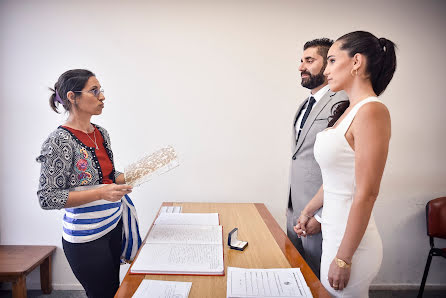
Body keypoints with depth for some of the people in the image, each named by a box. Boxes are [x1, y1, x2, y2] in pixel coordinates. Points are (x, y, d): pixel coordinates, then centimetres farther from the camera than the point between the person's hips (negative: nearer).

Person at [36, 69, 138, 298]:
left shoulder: (101, 133, 5)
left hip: (113, 225, 7)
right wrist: (100, 193, -26)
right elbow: (47, 198, -18)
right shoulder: (60, 141, -18)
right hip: (86, 238, -7)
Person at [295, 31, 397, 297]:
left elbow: (367, 194, -22)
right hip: (334, 232, 8)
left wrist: (344, 258, -18)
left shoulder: (372, 111, -19)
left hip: (351, 240, -8)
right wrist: (308, 212, 21)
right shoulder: (349, 110, 9)